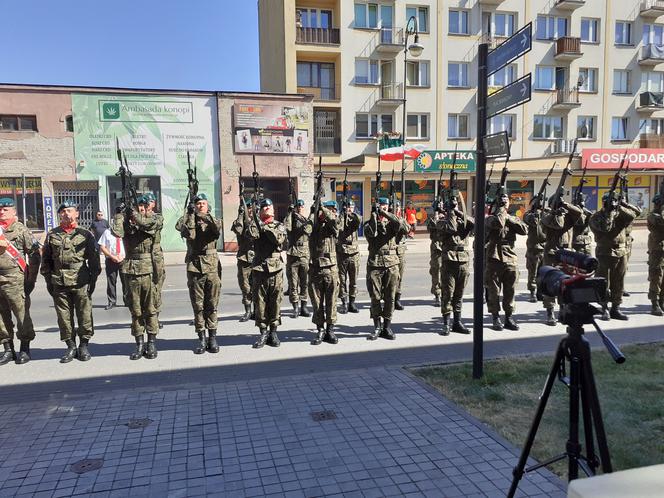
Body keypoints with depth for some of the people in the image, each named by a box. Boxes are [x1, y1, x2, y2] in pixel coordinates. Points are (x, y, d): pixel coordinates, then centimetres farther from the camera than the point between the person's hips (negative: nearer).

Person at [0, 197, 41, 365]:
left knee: (22, 315, 0)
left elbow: (35, 255, -3)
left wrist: (31, 279, -5)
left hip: (15, 280, -5)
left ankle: (25, 349, 11)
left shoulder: (21, 229, -1)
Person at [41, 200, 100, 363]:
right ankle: (71, 347, 17)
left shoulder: (86, 234, 4)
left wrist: (93, 280, -1)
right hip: (59, 284, 2)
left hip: (81, 282, -2)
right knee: (64, 317, 6)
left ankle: (83, 346, 14)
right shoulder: (52, 235, 10)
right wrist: (49, 281, 7)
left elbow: (94, 259, 4)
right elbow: (46, 260, 13)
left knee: (84, 315, 1)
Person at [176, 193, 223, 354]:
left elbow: (218, 228, -16)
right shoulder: (189, 221, 9)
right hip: (194, 266, 1)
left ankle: (212, 338, 13)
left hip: (212, 266, 0)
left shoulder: (214, 221, 7)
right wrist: (189, 213, -13)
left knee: (212, 305, 4)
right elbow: (179, 227, -13)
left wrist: (208, 217, -28)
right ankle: (202, 339, 13)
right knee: (198, 305, 4)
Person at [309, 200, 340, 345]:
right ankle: (320, 330, 17)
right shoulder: (313, 226, 7)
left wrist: (322, 207, -11)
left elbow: (332, 219, -17)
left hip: (331, 269, 0)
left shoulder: (332, 226, 3)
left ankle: (330, 330, 16)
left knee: (331, 302, 5)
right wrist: (313, 212, -15)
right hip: (315, 269, 0)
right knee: (317, 302, 5)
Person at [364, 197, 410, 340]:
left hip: (392, 264, 1)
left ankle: (387, 327, 14)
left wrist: (388, 215, -16)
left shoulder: (392, 223, 9)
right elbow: (371, 233, -16)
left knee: (390, 298, 4)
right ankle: (377, 327, 13)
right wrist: (374, 215, -18)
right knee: (375, 297, 2)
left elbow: (405, 229, -12)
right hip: (374, 264, -1)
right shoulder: (369, 223, 7)